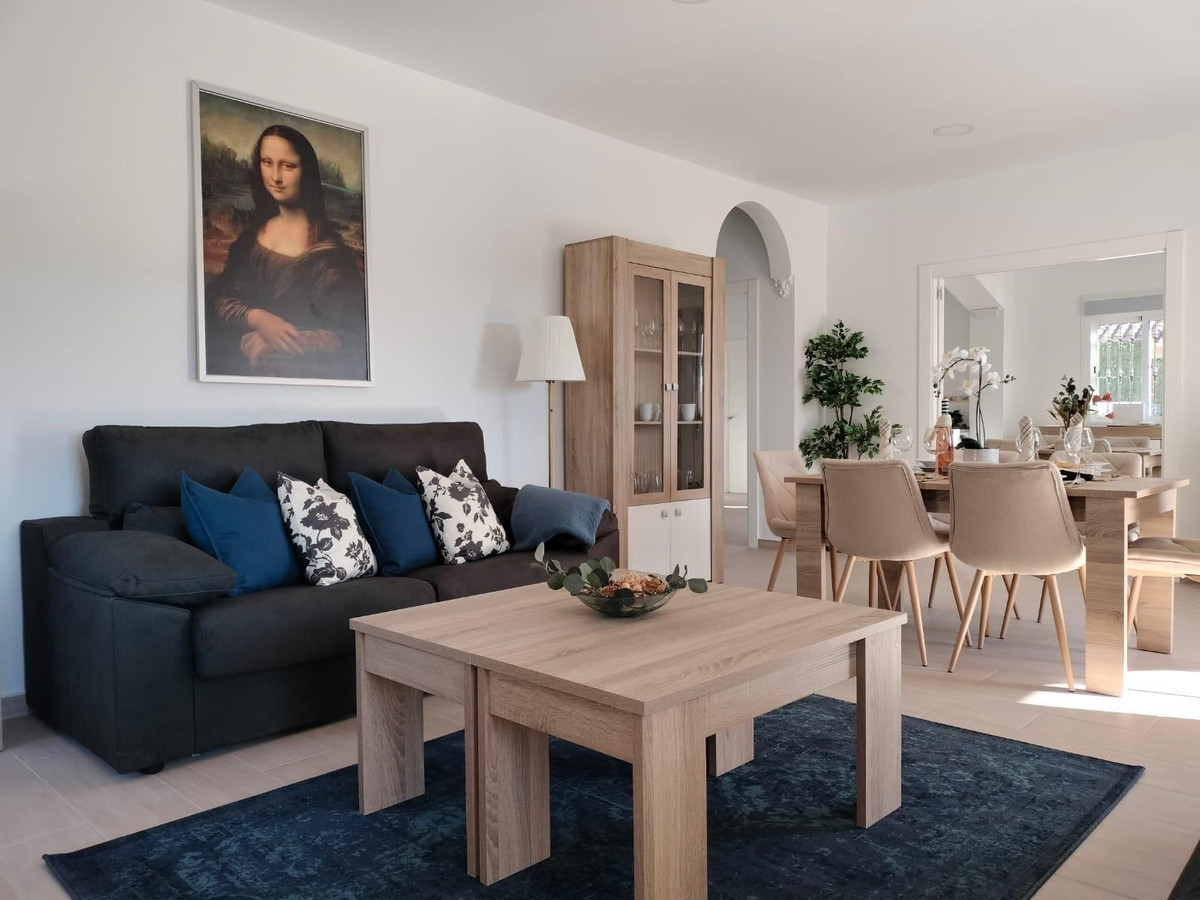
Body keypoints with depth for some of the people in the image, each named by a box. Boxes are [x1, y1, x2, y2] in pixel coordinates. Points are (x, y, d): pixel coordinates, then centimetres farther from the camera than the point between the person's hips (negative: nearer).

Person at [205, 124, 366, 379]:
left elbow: (355, 336, -13)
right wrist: (257, 318, -15)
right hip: (240, 360, 4)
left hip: (304, 369, -4)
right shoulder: (253, 230, 8)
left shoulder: (328, 248, -9)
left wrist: (282, 346, -18)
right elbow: (219, 296, 5)